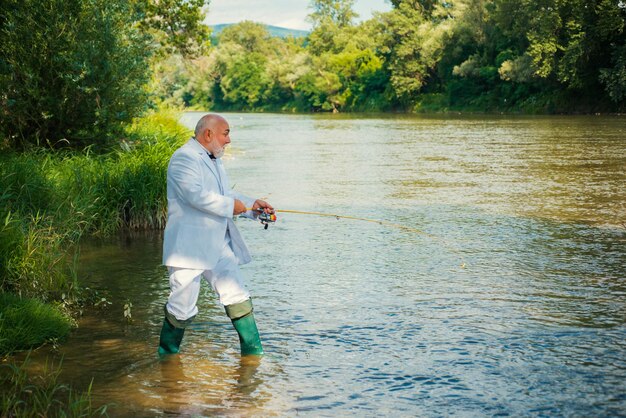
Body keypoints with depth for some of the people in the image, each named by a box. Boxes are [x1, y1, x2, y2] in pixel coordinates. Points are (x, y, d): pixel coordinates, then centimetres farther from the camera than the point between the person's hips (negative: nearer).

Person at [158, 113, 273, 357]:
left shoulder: (214, 160, 21)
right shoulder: (184, 159, -11)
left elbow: (226, 195, 25)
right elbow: (197, 195, -24)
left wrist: (252, 206, 8)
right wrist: (231, 206, -16)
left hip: (218, 246, 9)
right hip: (189, 247, -9)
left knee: (238, 297, 6)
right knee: (183, 307, -1)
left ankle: (253, 353, 13)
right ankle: (167, 355, 18)